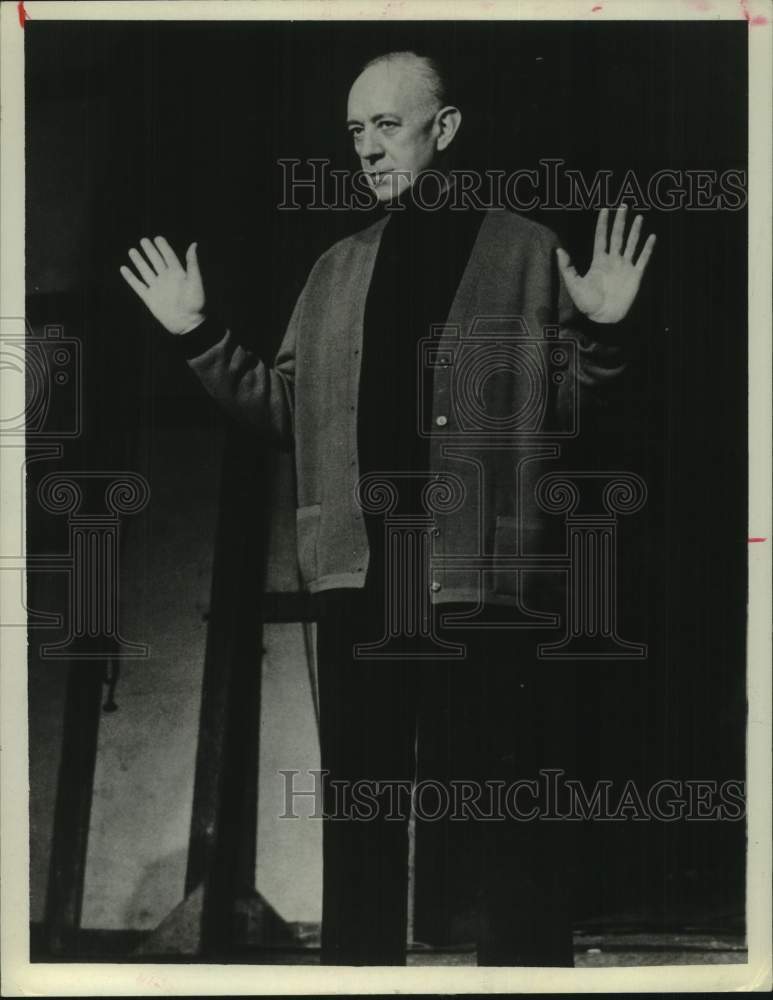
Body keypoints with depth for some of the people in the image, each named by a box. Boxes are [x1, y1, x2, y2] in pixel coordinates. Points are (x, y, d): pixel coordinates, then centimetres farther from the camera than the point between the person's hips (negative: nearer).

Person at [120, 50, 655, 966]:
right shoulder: (336, 271, 18)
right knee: (360, 802, 10)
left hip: (483, 575, -4)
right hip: (358, 573, 4)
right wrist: (197, 334, 9)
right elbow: (285, 411, 15)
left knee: (510, 813, 0)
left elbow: (565, 403, 3)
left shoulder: (524, 251, 6)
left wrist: (601, 334, -15)